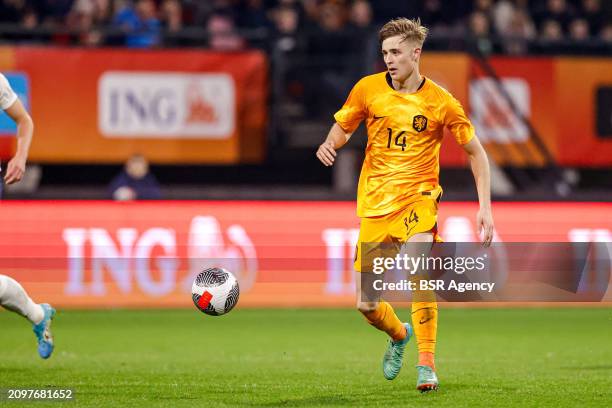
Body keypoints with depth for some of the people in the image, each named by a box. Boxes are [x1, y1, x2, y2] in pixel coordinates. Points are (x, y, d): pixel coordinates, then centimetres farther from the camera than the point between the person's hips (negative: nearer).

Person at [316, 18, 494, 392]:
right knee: (366, 305, 2)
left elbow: (475, 152, 6)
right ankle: (399, 335, 39)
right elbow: (343, 127, 14)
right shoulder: (368, 89, 0)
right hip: (374, 205, 3)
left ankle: (426, 362, -23)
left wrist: (485, 207, -2)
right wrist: (330, 144, -10)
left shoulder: (441, 102, -4)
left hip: (417, 197, -3)